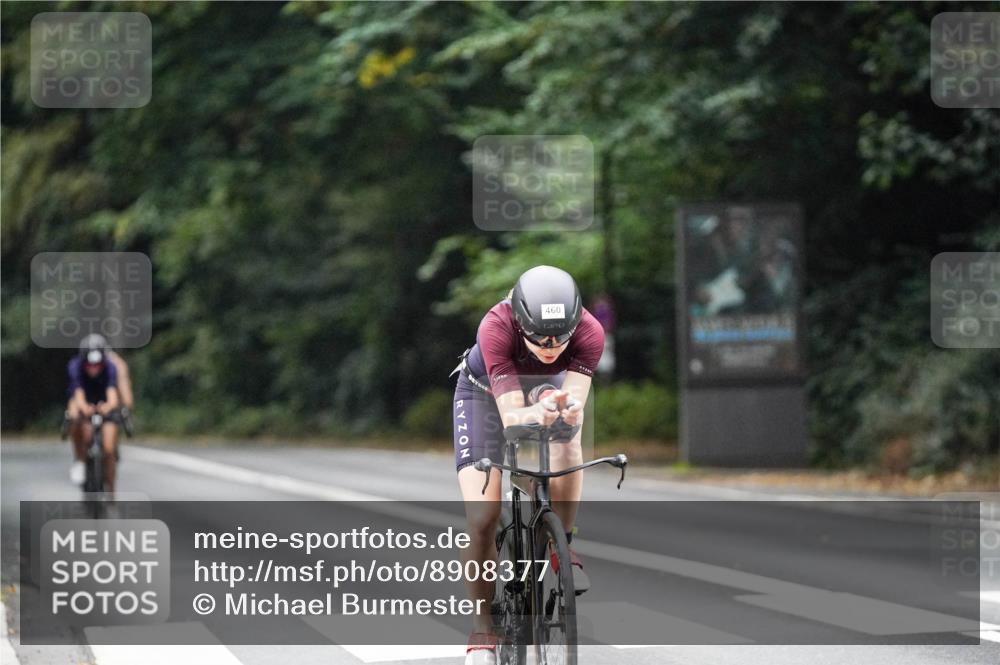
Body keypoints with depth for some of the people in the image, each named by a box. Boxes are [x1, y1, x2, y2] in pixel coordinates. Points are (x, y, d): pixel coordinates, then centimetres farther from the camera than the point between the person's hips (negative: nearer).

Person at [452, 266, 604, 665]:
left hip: (548, 388, 2)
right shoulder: (496, 328, -40)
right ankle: (482, 629, 5)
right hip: (486, 393, -2)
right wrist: (535, 415, -65)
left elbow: (575, 400, -41)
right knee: (482, 520, -12)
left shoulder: (589, 332, -34)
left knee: (565, 447, -33)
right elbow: (511, 415, -44)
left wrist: (570, 410, -64)